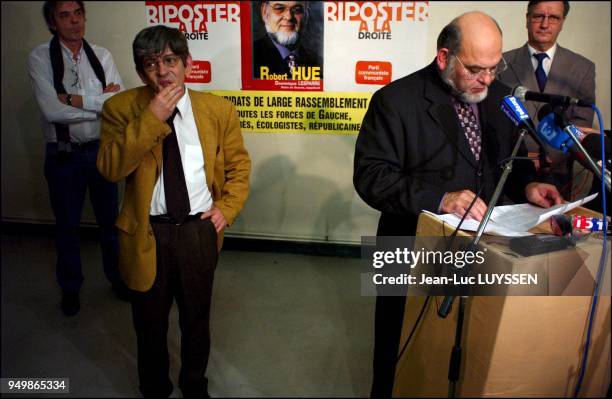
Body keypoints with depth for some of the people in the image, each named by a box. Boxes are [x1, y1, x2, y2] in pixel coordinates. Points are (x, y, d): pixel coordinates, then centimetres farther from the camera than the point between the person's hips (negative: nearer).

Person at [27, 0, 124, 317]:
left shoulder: (101, 56, -1)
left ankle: (117, 277, 38)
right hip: (63, 154, -2)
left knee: (110, 219, 16)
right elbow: (51, 110, -20)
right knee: (67, 225, 14)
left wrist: (75, 100, -18)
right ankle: (70, 288, 35)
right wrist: (100, 102, -16)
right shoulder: (39, 58, -8)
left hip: (101, 149, 2)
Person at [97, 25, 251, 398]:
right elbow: (110, 167, -18)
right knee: (150, 322, 18)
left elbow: (239, 164, 8)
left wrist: (227, 207, -6)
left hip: (200, 230, 1)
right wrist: (151, 117, -25)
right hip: (147, 232, -1)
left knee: (197, 318, 20)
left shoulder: (219, 109, -2)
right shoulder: (121, 108, -6)